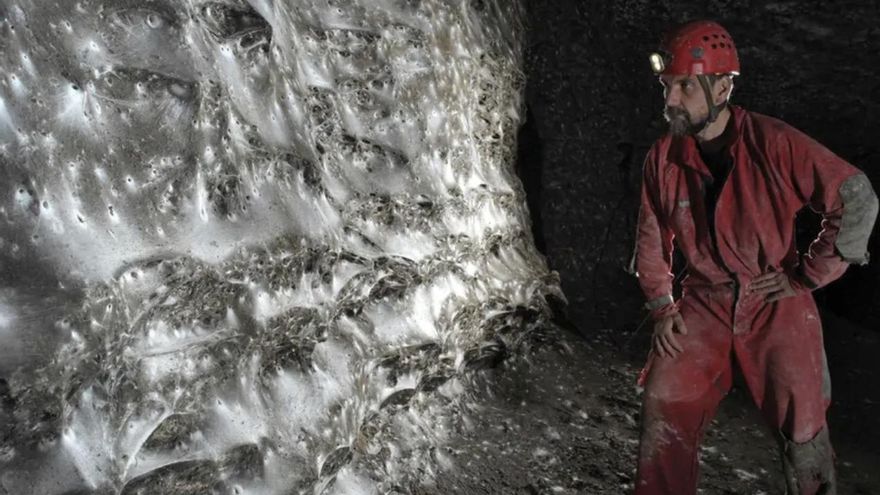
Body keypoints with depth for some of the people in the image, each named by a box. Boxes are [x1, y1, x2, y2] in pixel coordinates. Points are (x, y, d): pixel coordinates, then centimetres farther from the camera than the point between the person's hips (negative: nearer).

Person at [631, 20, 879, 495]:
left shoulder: (774, 143, -17)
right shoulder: (663, 157, -6)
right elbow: (652, 240, 6)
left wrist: (805, 276, -11)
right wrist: (661, 306, 0)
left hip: (775, 305, -2)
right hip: (703, 305, 3)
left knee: (802, 432, 6)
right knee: (663, 410, 0)